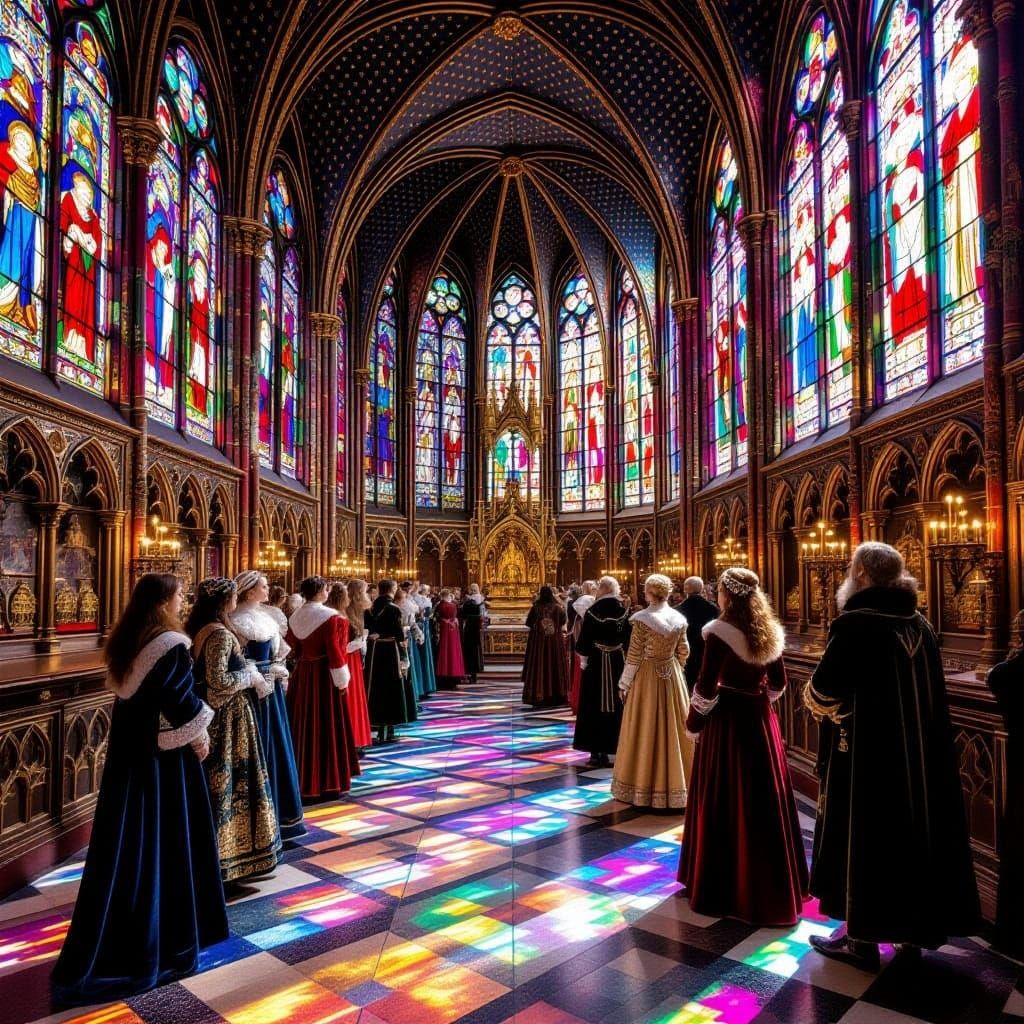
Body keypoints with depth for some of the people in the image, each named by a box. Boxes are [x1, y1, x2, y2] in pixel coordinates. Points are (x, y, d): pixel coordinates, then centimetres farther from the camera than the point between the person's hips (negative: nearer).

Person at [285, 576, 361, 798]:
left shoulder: (295, 618, 6)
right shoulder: (330, 616, -15)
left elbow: (292, 647, 12)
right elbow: (334, 650, -17)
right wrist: (342, 680, -11)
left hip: (302, 675, 7)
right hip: (324, 675, -7)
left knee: (304, 725, 15)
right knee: (327, 726, 2)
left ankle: (303, 780, 24)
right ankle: (329, 782, 7)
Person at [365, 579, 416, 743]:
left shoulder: (369, 609, 6)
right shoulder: (393, 608, -11)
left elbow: (366, 631, 6)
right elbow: (399, 635, -13)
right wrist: (404, 656, -7)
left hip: (373, 651, 5)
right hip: (391, 651, -5)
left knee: (377, 687, 11)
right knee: (392, 687, 3)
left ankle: (380, 731, 17)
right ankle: (389, 732, 7)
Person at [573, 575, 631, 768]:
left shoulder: (592, 611, -12)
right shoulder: (624, 611, -3)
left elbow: (584, 638, -8)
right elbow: (629, 640, 1)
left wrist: (583, 659, 6)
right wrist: (624, 656, 13)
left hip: (596, 662, -2)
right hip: (618, 662, 3)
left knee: (594, 706, 7)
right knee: (616, 705, 11)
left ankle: (596, 752, 9)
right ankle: (608, 749, 16)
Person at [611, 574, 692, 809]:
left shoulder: (642, 619, -15)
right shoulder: (679, 619, -1)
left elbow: (634, 656, -12)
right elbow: (683, 653, 7)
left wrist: (624, 683, -3)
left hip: (646, 677, -4)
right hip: (673, 677, 4)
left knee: (645, 729, 5)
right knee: (673, 727, 13)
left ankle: (643, 786, 14)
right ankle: (674, 783, 22)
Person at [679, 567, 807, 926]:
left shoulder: (720, 631, -16)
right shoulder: (770, 631, 3)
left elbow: (707, 687, -15)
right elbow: (778, 685, 10)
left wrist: (693, 723, -2)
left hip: (726, 721, -6)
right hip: (761, 721, 6)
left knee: (723, 803, 5)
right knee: (764, 800, 15)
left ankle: (721, 887, 16)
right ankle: (770, 887, 29)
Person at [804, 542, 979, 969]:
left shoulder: (854, 624, -18)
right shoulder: (920, 625, 5)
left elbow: (822, 693, -18)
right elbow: (924, 693, 14)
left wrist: (812, 696, 4)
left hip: (866, 753, -7)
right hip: (918, 752, 7)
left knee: (864, 836, 5)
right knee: (913, 830, 17)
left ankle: (863, 938, 15)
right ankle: (915, 926, 31)